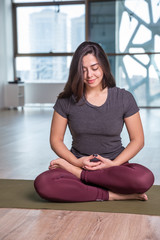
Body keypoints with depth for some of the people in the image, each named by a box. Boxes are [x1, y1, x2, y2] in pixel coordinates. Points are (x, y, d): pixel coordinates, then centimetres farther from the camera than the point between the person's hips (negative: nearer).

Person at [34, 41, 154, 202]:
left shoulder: (124, 98, -1)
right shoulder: (66, 100, 0)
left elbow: (137, 140, 2)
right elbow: (56, 140, 4)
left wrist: (113, 164, -13)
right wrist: (77, 161, -13)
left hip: (114, 166, 1)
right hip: (79, 164, 0)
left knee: (145, 178, -34)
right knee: (42, 184, -30)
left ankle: (75, 173, -17)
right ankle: (112, 195, -21)